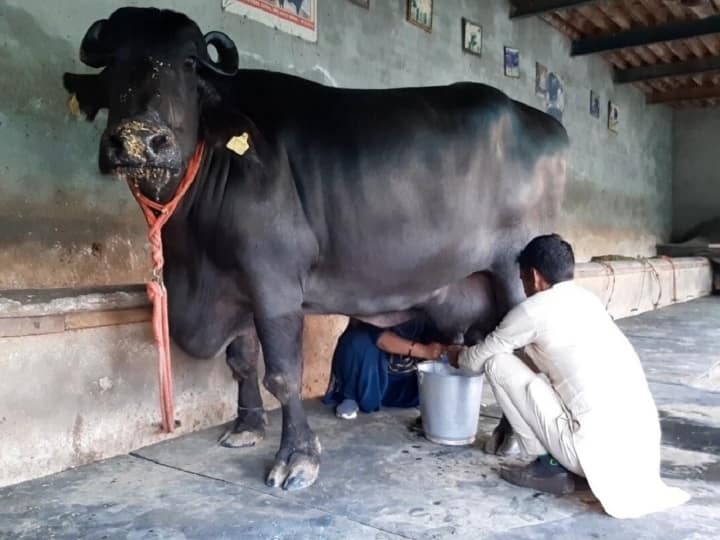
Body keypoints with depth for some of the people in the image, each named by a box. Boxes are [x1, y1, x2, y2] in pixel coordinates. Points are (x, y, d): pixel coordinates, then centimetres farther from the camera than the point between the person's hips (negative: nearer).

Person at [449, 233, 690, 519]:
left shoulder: (533, 310, -5)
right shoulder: (587, 299, 16)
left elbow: (481, 358, 7)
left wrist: (459, 356, 31)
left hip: (599, 448, -8)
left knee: (498, 363, 1)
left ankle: (550, 466, 6)